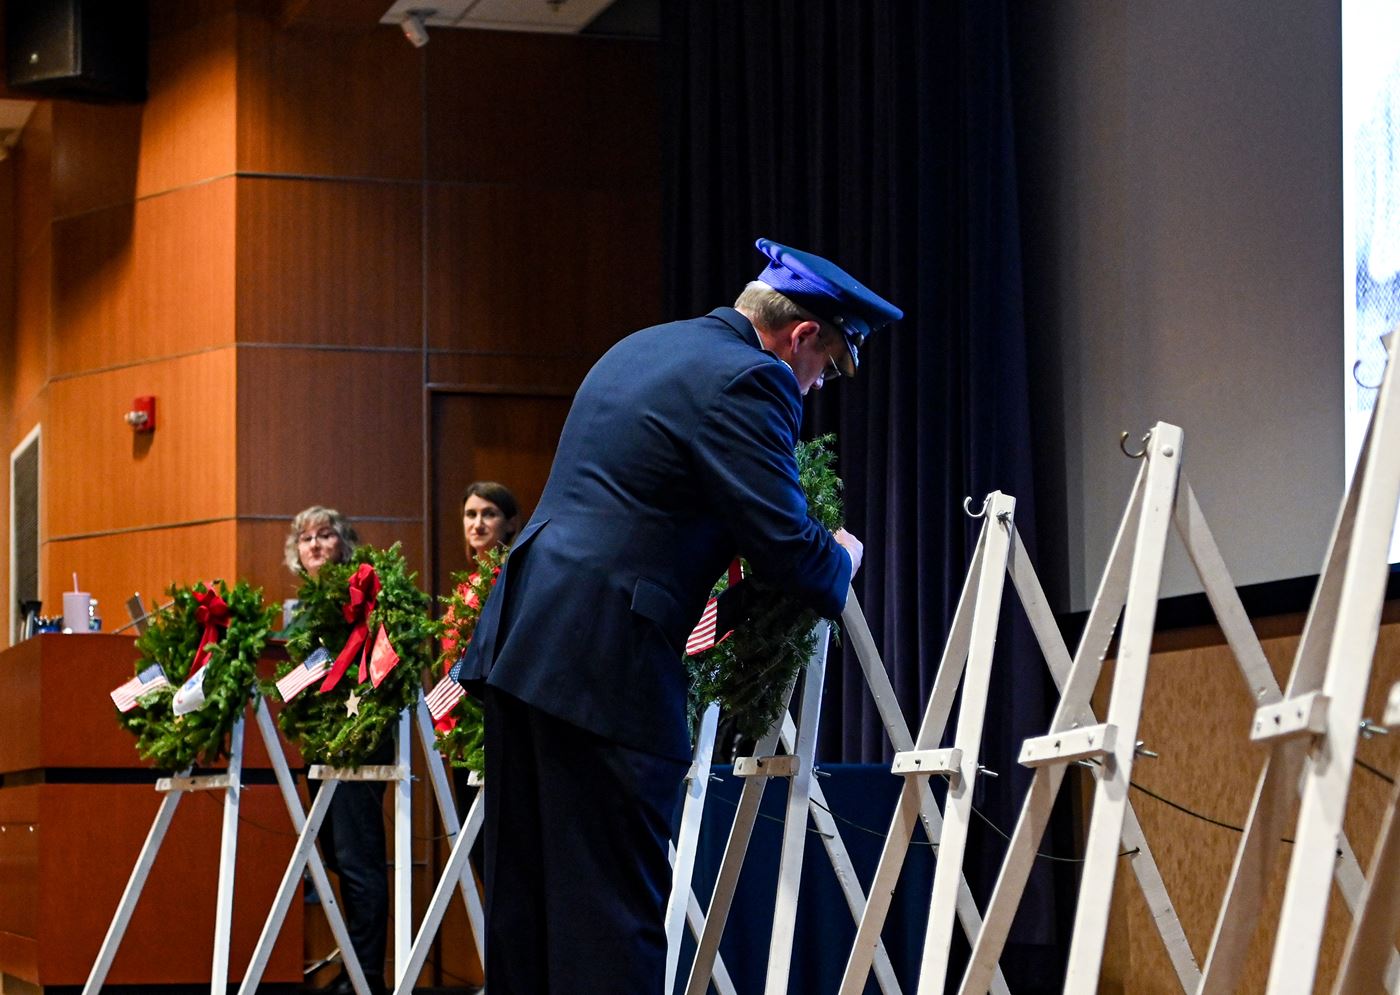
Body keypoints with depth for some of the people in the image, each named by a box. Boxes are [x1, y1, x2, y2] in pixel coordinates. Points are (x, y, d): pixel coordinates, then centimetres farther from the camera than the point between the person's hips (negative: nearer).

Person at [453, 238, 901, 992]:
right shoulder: (747, 381, -9)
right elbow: (785, 546, -14)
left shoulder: (641, 349, 21)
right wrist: (842, 562, 8)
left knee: (526, 892, 12)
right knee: (615, 904, -8)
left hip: (522, 638, 9)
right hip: (602, 660, -9)